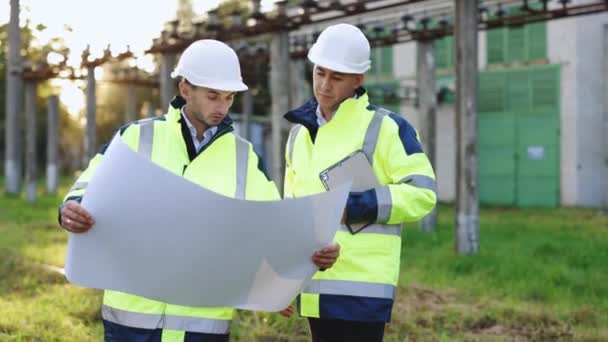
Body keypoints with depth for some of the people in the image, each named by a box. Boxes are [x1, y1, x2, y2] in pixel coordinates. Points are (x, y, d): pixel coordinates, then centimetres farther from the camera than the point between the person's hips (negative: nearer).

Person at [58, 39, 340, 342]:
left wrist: (314, 251, -14)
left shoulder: (244, 156, 8)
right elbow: (88, 191, 2)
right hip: (133, 314, -1)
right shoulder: (138, 137, 1)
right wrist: (71, 211, -22)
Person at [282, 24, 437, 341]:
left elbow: (422, 193, -10)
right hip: (313, 284, 7)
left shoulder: (385, 127, -7)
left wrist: (356, 207, -19)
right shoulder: (300, 132, 14)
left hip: (363, 284, -7)